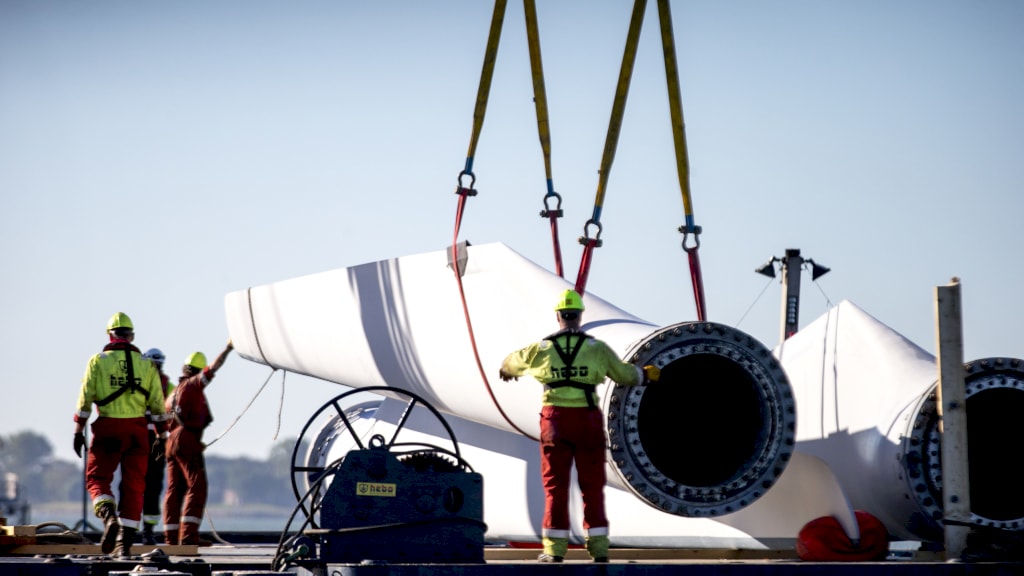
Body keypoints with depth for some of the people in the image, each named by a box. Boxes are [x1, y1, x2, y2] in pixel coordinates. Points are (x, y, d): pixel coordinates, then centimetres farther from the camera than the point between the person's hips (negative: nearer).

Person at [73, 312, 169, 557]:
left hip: (107, 429, -2)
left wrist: (78, 431, 3)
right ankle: (125, 542, 3)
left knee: (97, 478, 9)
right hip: (137, 429, 2)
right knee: (133, 486, 6)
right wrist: (162, 435, 11)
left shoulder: (98, 361, 2)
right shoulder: (146, 364, 7)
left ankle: (109, 516, -19)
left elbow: (85, 399, -1)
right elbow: (157, 404, 6)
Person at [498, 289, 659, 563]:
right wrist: (647, 374, 33)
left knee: (556, 486, 5)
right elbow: (626, 374, 10)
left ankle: (555, 548, 2)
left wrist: (506, 369, 48)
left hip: (555, 419, 0)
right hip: (588, 420, 0)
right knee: (592, 485, 8)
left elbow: (515, 361, 23)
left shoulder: (542, 349, 2)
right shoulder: (597, 348, 0)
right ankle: (598, 546, 6)